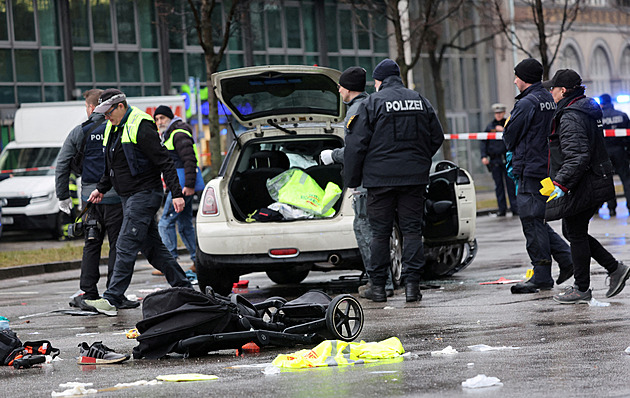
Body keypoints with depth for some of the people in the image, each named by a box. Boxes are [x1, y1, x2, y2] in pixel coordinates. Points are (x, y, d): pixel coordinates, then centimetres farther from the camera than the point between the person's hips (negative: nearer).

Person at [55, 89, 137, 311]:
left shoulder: (79, 133, 3)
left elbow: (62, 166, 5)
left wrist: (63, 196, 12)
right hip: (115, 196, -2)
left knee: (91, 245, 10)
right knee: (117, 244, 2)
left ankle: (88, 293, 7)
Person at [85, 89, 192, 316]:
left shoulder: (140, 127, -14)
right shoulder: (113, 128, 15)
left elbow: (164, 162, -16)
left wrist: (176, 193, -21)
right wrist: (101, 188, 20)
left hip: (144, 195, -9)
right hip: (129, 197, 10)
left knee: (125, 247, -13)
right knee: (152, 248, 11)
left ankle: (112, 299, -15)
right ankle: (183, 288, 18)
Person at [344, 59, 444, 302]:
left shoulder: (371, 104, -5)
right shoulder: (420, 101, 9)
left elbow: (356, 145, -7)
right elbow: (437, 138, 15)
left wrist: (352, 180, 1)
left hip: (380, 178, -3)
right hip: (415, 177, 3)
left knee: (380, 232, 3)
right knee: (412, 229, 4)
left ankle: (378, 286, 6)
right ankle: (411, 283, -3)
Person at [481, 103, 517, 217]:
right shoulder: (490, 126, 12)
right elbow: (484, 142, 11)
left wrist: (504, 130, -13)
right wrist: (483, 156, 1)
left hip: (507, 159, -2)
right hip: (494, 159, 2)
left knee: (510, 183, -3)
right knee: (498, 185, 3)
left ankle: (514, 208, 0)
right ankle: (502, 209, 7)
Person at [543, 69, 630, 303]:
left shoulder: (571, 118, -19)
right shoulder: (588, 110, 14)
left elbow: (577, 156, -29)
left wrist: (561, 184, -32)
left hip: (581, 187, -10)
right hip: (596, 183, 10)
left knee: (576, 235, 0)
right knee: (572, 232, 17)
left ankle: (581, 289, 9)